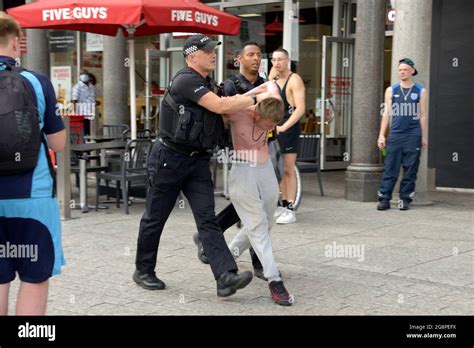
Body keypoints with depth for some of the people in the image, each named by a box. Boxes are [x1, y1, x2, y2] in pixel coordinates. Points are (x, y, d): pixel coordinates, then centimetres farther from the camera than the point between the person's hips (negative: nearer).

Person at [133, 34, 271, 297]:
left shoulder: (209, 85, 13)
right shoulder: (186, 80, -17)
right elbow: (220, 106, -26)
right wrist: (256, 98, -18)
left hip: (197, 160, 8)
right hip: (169, 157, -7)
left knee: (207, 218, -6)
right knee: (155, 217, 8)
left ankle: (226, 277, -16)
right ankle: (143, 271, 25)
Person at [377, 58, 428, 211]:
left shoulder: (420, 91, 8)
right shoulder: (391, 90, 10)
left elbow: (422, 115, 9)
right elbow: (386, 113, 9)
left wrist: (424, 137, 6)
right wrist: (381, 135, 3)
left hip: (413, 136, 0)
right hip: (395, 135, 0)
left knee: (410, 169, 1)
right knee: (390, 168, -3)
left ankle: (405, 199, 7)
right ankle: (384, 199, -1)